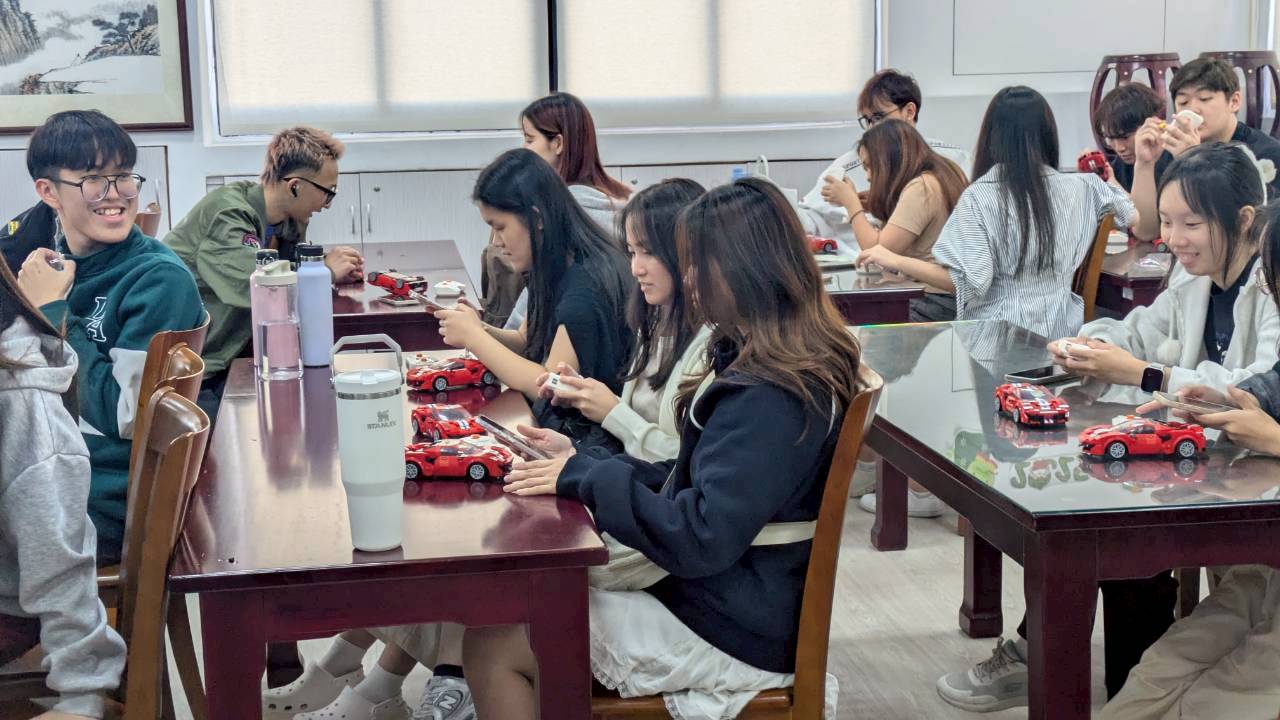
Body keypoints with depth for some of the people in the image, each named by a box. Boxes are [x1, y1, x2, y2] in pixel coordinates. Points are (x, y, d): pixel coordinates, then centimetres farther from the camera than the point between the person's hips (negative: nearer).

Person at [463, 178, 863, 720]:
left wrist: (586, 477, -17)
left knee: (492, 645, -6)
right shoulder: (773, 363, 7)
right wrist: (582, 462, 4)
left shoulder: (770, 396, -25)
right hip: (724, 597, 10)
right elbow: (697, 480, 13)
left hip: (730, 634, -10)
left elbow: (701, 537, -27)